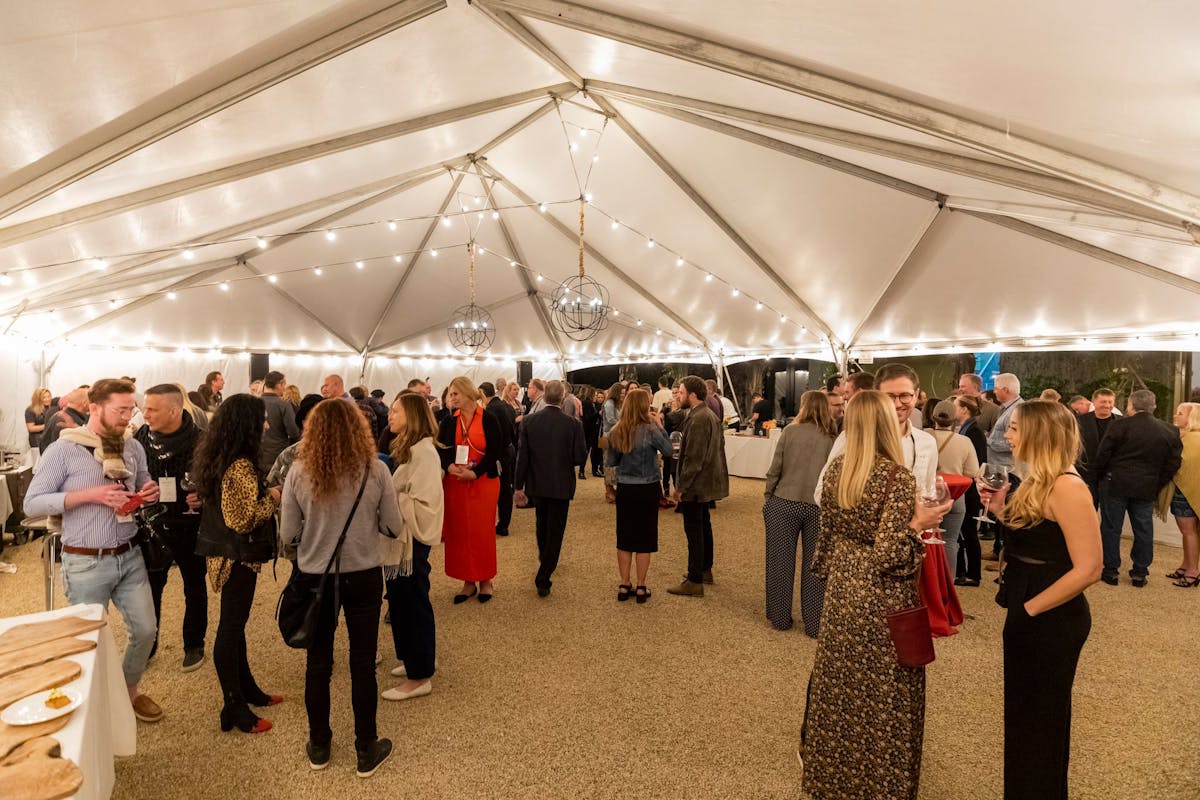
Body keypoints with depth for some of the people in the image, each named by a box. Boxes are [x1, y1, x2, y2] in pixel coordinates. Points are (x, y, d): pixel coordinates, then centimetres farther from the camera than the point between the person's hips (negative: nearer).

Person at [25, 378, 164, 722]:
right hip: (86, 563, -4)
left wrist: (151, 493, -10)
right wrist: (90, 494, -24)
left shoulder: (134, 447, 4)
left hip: (130, 556, 5)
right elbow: (32, 503, -13)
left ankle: (129, 691, 33)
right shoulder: (63, 450, -11)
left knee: (145, 630, 9)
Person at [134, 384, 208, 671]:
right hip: (152, 525, 3)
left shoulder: (199, 440, -16)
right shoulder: (142, 436, -4)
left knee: (194, 589, 14)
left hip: (189, 528, -3)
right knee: (149, 587, 13)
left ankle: (194, 645, 33)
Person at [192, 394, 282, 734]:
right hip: (238, 556, -10)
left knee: (235, 622, 19)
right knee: (231, 627, 1)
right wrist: (272, 500, -13)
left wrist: (264, 493, 6)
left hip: (224, 551, 10)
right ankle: (234, 707, 14)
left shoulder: (215, 457, 5)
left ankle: (247, 688, 34)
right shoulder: (240, 466, -25)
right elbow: (242, 520, -27)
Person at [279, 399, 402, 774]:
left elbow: (288, 535, -7)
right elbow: (393, 528, -6)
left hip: (316, 577, 1)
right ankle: (366, 750, 26)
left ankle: (319, 747, 34)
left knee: (318, 662, 18)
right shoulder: (375, 471, -14)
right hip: (364, 577, -1)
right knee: (363, 663, 12)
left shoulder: (299, 472, -12)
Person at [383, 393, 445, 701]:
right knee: (400, 600, 18)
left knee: (414, 603, 1)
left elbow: (422, 502, -23)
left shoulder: (424, 452, -19)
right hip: (399, 536, 9)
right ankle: (414, 659, 34)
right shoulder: (405, 448, 12)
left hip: (413, 537, -9)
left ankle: (420, 676, 13)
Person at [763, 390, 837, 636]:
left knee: (780, 562, 12)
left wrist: (767, 498, 7)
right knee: (814, 565, 11)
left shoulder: (790, 430, -3)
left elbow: (775, 470, -4)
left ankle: (780, 618, 23)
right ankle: (815, 623, 18)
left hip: (784, 504, 0)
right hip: (818, 507, 0)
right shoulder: (832, 438, -2)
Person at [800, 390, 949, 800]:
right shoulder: (898, 477, -20)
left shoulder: (835, 469, -2)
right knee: (881, 693, 10)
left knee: (839, 685, 19)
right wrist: (918, 525, -19)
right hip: (882, 597, -6)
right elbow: (888, 555, -21)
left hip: (842, 587, 6)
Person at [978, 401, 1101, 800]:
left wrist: (1029, 609, -18)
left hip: (1052, 620, -9)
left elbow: (1088, 568, -24)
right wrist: (1002, 510, 1)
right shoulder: (1036, 482, 8)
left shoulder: (1067, 487, -21)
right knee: (1022, 711, 21)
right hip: (1028, 615, 9)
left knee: (1041, 717, 9)